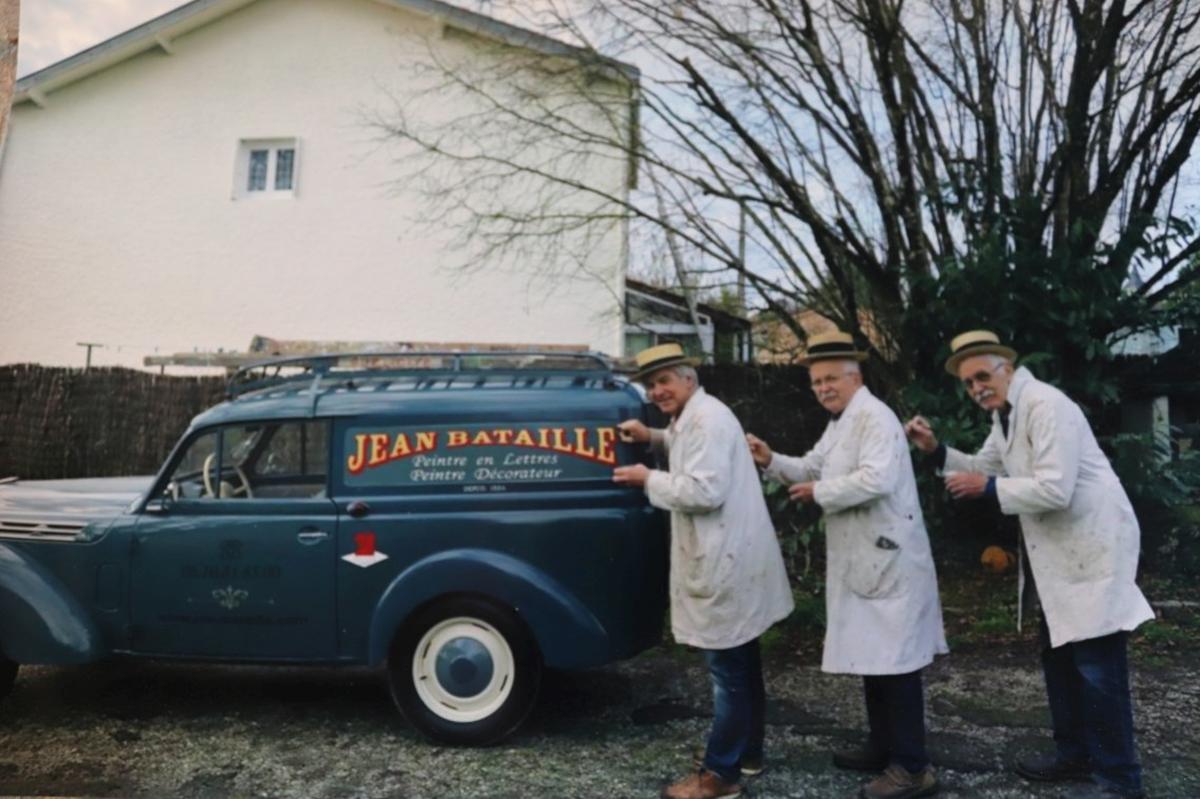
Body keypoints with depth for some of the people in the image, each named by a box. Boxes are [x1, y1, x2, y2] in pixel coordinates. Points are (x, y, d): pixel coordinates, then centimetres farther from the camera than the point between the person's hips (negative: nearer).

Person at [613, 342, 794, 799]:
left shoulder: (707, 418, -18)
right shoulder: (692, 418, 15)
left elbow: (705, 491, -25)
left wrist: (649, 479, -13)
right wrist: (654, 437, 18)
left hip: (726, 565, -11)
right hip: (729, 561, 11)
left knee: (727, 672, -2)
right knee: (740, 665, 20)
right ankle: (747, 751, 33)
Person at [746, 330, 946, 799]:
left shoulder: (874, 417, -16)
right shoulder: (840, 423, 17)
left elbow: (877, 479, -28)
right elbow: (812, 468, 22)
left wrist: (820, 493, -17)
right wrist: (772, 461, 5)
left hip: (888, 561, -10)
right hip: (863, 560, 10)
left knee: (895, 661, -5)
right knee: (873, 656, 17)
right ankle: (883, 746, 29)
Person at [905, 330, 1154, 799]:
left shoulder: (1046, 405, -20)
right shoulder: (1004, 415, 9)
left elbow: (1054, 490, -27)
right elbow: (985, 466, 20)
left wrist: (987, 489, -18)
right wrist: (936, 450, 5)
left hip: (1093, 546, -10)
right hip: (1058, 550, 10)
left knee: (1097, 666, -4)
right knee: (1058, 655, 16)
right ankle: (1074, 755, 30)